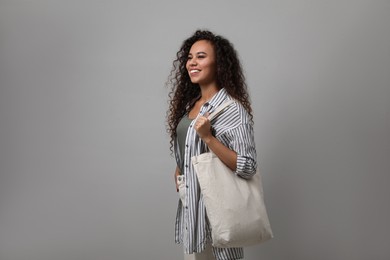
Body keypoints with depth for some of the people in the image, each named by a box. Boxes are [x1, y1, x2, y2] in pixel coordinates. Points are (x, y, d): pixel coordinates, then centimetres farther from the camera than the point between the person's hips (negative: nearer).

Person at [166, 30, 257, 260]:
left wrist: (208, 137, -27)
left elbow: (248, 168, -23)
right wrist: (179, 171, 7)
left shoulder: (233, 110, -17)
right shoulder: (190, 104, 7)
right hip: (189, 204, 7)